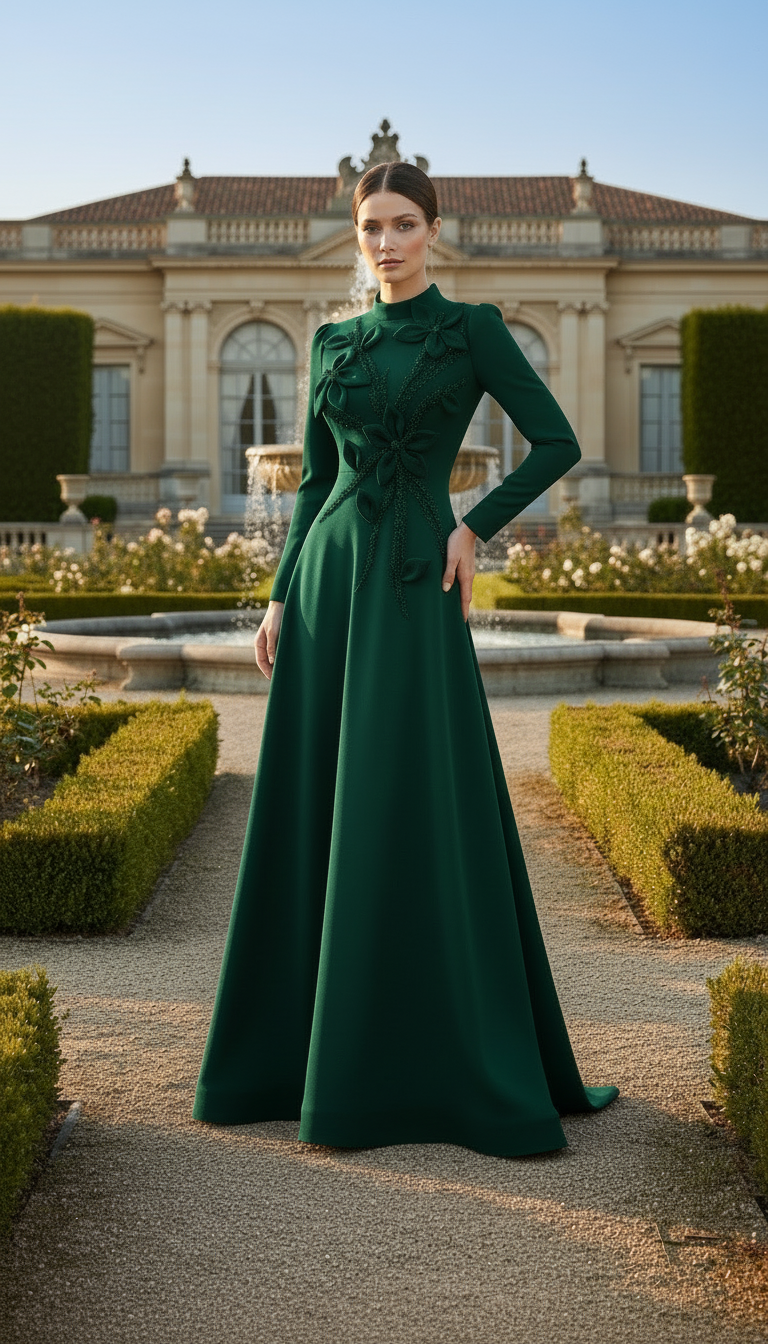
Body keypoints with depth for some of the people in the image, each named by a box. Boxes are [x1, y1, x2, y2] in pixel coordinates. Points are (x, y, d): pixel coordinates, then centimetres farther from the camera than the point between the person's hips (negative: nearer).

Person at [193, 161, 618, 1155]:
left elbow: (558, 442, -1)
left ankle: (460, 1063, 5)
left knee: (420, 819, -6)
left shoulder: (472, 329, 1)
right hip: (328, 580, 5)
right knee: (313, 815, 6)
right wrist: (281, 599, 6)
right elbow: (314, 480, 14)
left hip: (411, 587, -5)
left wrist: (474, 528, -9)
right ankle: (298, 1044, 18)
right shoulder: (333, 343, 14)